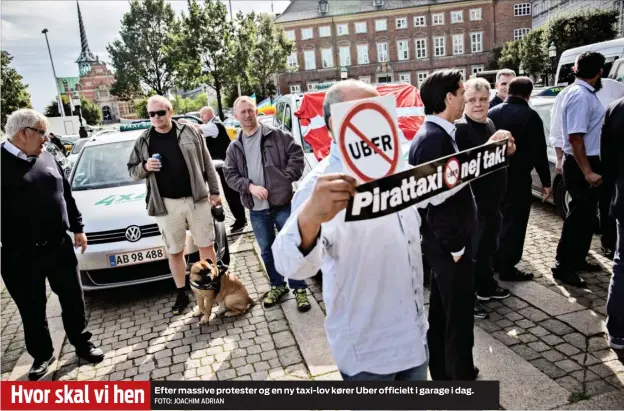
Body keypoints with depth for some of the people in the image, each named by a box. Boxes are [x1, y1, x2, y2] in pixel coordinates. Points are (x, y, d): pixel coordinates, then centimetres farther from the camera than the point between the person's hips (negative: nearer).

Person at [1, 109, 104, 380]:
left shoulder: (47, 159, 8)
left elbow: (66, 194, 15)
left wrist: (77, 228, 13)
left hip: (59, 246, 5)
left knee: (73, 299, 13)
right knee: (32, 309, 11)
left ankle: (82, 343, 30)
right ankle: (42, 355, 30)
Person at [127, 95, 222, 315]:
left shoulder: (189, 132, 2)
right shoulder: (143, 141, 6)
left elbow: (207, 164, 5)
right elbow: (132, 171, 12)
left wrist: (214, 191, 3)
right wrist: (144, 167, -10)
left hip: (197, 199, -1)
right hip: (166, 205, 1)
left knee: (206, 245, 7)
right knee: (175, 252, 9)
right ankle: (181, 294, 24)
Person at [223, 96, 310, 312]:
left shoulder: (276, 135, -1)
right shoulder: (234, 147, 9)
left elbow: (296, 153, -3)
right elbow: (230, 175, 5)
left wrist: (287, 177, -12)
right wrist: (250, 186, -12)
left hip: (283, 204, -3)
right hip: (257, 210, 4)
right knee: (267, 251, 15)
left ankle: (299, 288, 18)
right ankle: (277, 286, 33)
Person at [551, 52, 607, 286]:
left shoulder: (585, 93, 11)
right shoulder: (580, 96, -20)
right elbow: (575, 138, -25)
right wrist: (587, 172, -25)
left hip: (588, 162, 10)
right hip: (580, 165, -10)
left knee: (586, 214, 16)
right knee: (579, 215, -4)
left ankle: (578, 259, 28)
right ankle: (563, 265, 6)